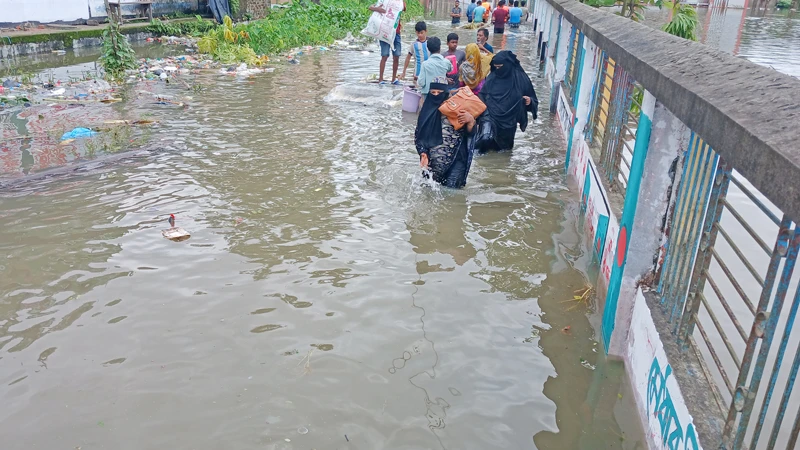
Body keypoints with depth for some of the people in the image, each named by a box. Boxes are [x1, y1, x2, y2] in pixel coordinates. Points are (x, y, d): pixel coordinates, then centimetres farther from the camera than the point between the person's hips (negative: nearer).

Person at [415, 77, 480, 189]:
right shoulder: (426, 112, 3)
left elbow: (470, 133, -3)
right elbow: (418, 136, 6)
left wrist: (471, 120, -23)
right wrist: (423, 153, -9)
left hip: (455, 162, -3)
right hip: (432, 162, 3)